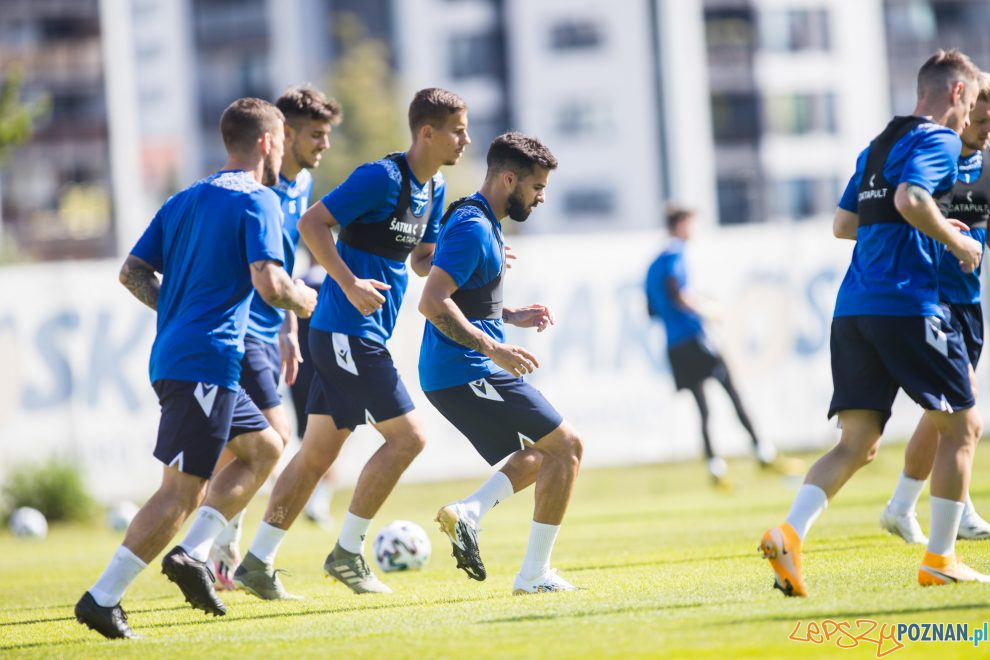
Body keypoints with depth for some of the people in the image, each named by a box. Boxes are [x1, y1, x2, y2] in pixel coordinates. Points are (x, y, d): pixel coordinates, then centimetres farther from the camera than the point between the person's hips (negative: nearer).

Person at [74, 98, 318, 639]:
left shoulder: (185, 199, 18)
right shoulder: (258, 201, -6)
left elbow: (132, 273, 14)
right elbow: (269, 284, -18)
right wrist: (306, 302, 1)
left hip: (171, 357, 9)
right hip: (207, 362, -9)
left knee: (263, 448, 19)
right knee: (181, 489, -8)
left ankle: (192, 552, 7)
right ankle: (103, 598, -12)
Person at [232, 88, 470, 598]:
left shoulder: (434, 188, 13)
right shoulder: (382, 177, -15)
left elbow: (421, 261, 22)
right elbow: (311, 222, -16)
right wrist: (350, 283, -22)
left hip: (362, 337, 10)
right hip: (346, 331, -9)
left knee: (319, 451, 10)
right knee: (407, 436, -9)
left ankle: (257, 562, 12)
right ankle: (347, 552, -1)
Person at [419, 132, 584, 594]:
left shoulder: (480, 222, 16)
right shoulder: (472, 228, -16)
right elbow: (432, 303, -25)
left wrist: (510, 316, 14)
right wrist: (494, 349, -26)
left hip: (451, 376, 10)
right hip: (468, 375, -10)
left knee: (539, 456, 20)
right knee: (566, 446, -6)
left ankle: (467, 512, 1)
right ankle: (534, 575, -6)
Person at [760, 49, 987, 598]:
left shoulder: (878, 146, 22)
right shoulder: (938, 140, -3)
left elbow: (843, 222, 24)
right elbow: (911, 199, -21)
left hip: (853, 307, 8)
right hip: (906, 305, -8)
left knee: (857, 443, 5)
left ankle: (789, 534, -17)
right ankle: (939, 560, 6)